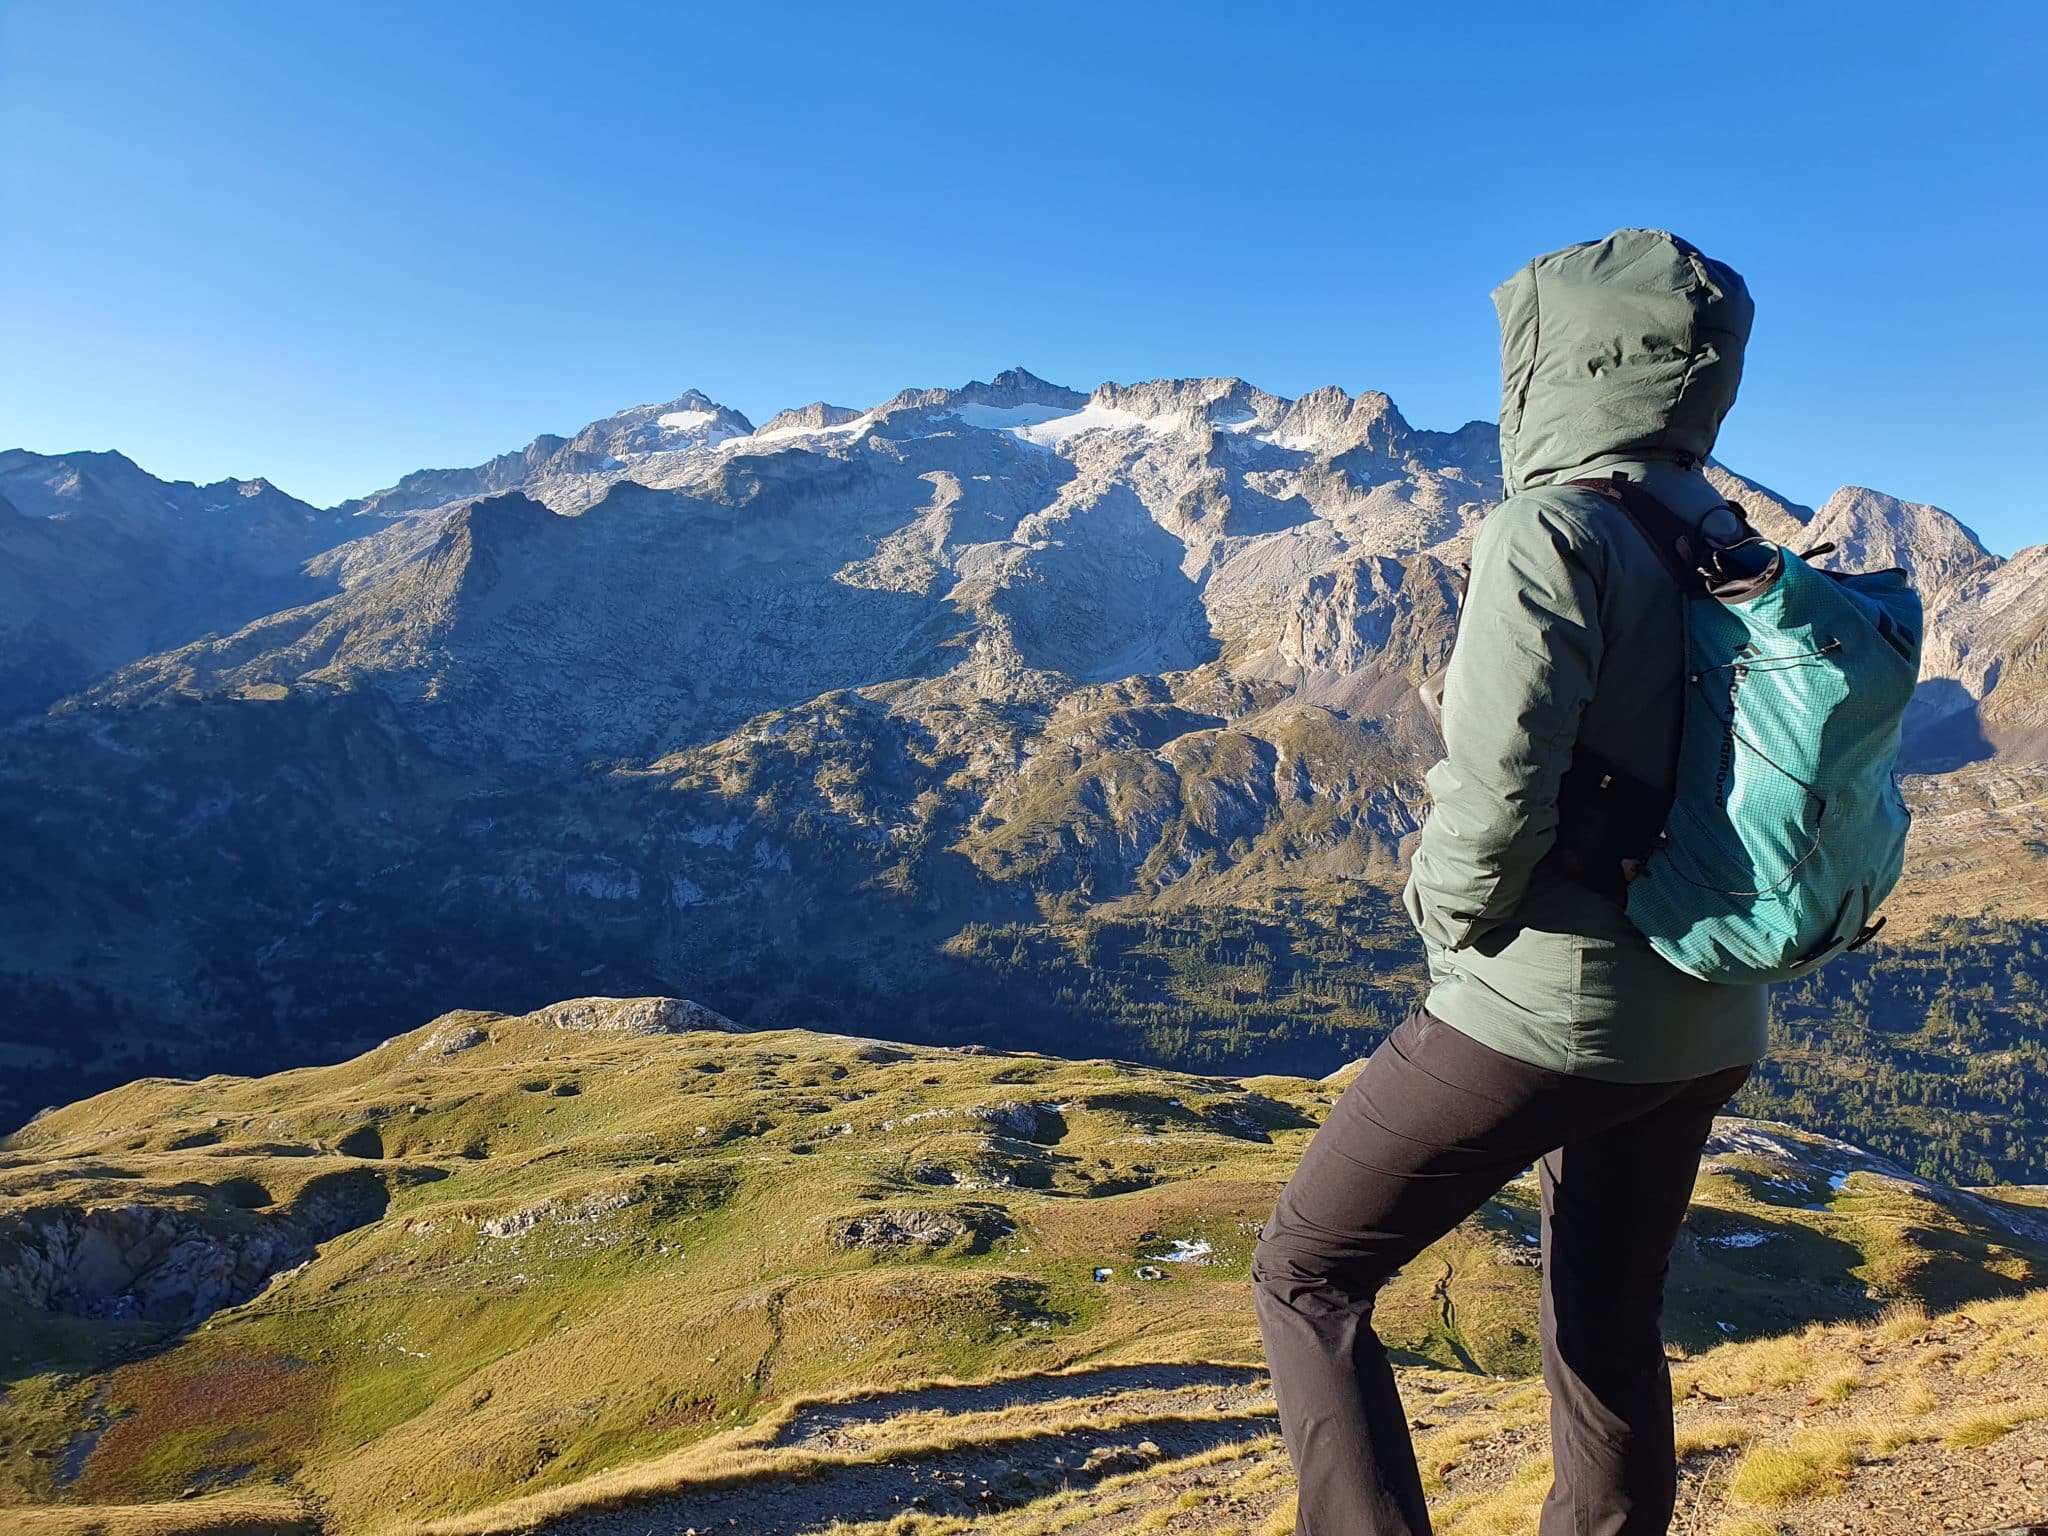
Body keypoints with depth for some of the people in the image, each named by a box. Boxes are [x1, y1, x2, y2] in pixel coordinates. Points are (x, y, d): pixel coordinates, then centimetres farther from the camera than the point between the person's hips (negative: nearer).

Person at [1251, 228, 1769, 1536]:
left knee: (1309, 1275, 8)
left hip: (1543, 1008, -8)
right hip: (1704, 1026, 8)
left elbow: (1496, 798, -25)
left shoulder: (1550, 533, -16)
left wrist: (1448, 919, -7)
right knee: (1611, 1327, 24)